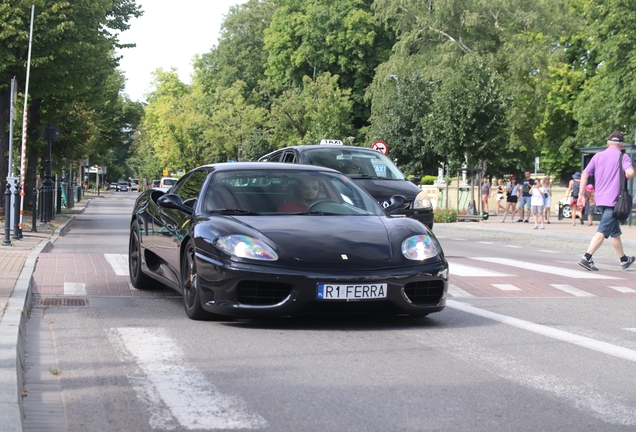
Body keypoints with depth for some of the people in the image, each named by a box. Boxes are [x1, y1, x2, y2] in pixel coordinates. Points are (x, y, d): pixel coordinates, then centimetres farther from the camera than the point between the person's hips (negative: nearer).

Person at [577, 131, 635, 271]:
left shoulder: (598, 156, 11)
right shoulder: (622, 157, -3)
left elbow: (584, 174, 6)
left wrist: (582, 195, 10)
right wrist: (625, 178, 3)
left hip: (600, 200, 6)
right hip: (614, 200, -6)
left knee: (615, 232, 17)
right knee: (603, 231, -7)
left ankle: (624, 260, 24)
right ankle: (587, 258, -15)